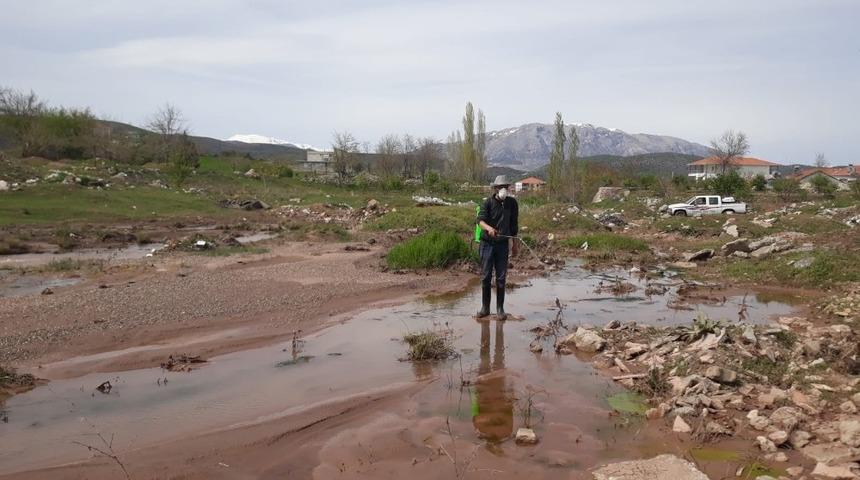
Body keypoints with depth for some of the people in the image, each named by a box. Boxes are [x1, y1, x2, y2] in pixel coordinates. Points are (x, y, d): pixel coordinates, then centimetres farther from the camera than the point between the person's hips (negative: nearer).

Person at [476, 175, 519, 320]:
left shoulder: (512, 203, 2)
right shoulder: (488, 202, -8)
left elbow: (514, 224, 13)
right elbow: (481, 220, -22)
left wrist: (515, 243, 15)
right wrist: (489, 228, -43)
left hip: (503, 244, 2)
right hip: (487, 243, -2)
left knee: (501, 278, 4)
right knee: (485, 277, 3)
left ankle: (500, 308, 14)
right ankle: (485, 307, 15)